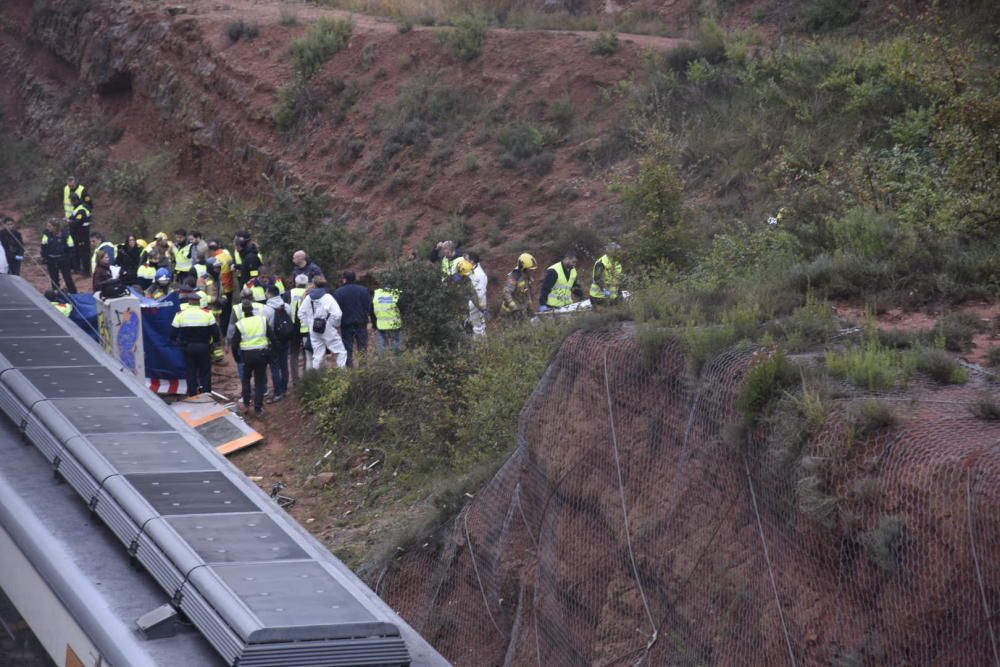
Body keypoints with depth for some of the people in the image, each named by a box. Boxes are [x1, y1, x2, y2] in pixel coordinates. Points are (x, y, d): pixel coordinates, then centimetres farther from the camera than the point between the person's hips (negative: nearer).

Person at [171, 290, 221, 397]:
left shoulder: (180, 314, -3)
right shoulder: (207, 313, -5)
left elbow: (173, 331, 0)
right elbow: (215, 331, -4)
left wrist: (174, 342, 17)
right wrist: (215, 341, 13)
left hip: (188, 347, 0)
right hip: (204, 347, 0)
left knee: (190, 372, 9)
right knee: (205, 372, 9)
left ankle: (192, 394, 9)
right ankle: (206, 394, 7)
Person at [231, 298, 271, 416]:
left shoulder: (239, 325, -7)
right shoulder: (263, 320, -4)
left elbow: (234, 344, -4)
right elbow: (271, 337, -1)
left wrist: (237, 358, 11)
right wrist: (270, 350, 12)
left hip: (247, 355, -1)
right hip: (262, 354, 1)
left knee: (246, 379, 23)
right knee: (260, 381, 10)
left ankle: (246, 404, 17)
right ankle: (258, 409, 10)